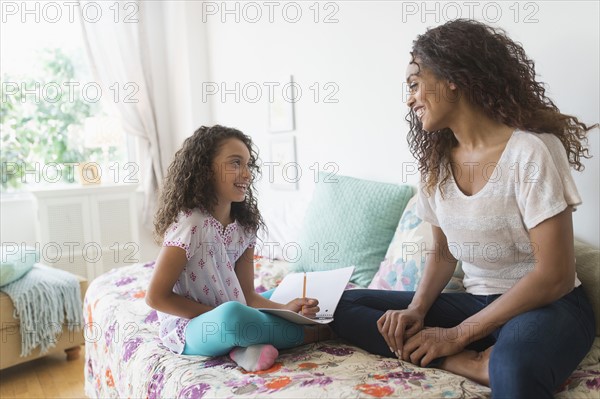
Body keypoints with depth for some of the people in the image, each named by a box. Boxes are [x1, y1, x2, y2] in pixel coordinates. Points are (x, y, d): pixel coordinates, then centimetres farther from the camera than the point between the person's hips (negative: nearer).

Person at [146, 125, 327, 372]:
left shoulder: (244, 226, 1)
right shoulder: (190, 224, -19)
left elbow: (248, 295, 1)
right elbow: (156, 297, -17)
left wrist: (286, 309, -17)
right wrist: (221, 317, -18)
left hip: (224, 321, 8)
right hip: (187, 330, -8)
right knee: (232, 314, -38)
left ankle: (249, 345, -17)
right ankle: (313, 333, -12)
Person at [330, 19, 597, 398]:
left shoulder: (530, 150, -16)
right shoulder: (437, 160, 4)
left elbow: (554, 276, -18)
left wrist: (457, 336, -19)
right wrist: (416, 308, -7)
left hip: (549, 305, -8)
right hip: (477, 302, 8)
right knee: (346, 307, -9)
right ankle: (479, 364, -18)